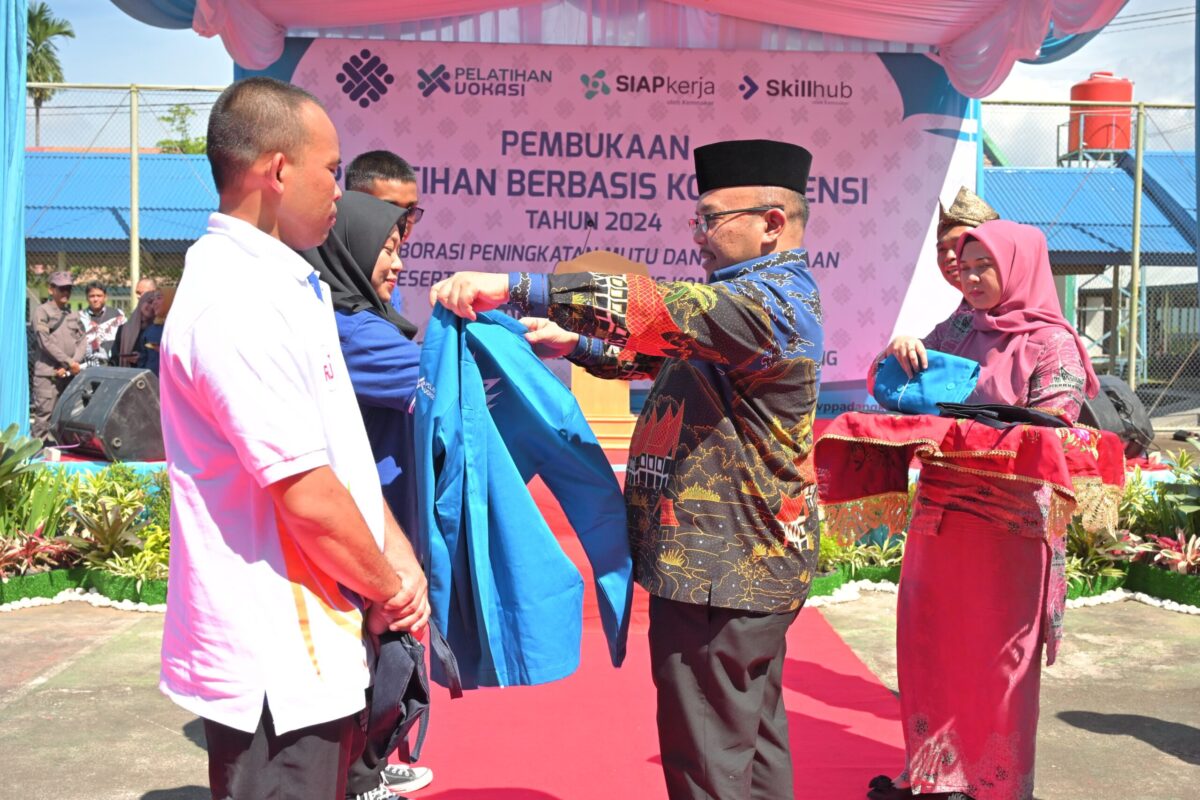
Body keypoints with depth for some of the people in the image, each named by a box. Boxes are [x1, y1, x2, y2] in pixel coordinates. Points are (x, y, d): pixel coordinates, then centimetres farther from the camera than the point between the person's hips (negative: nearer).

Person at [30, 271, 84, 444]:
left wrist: (72, 365, -7)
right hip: (48, 373, -5)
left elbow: (82, 342, 9)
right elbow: (46, 342, -9)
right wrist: (69, 362, -12)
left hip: (70, 374, 5)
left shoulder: (74, 314, 16)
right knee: (44, 415, -9)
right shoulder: (42, 312, 0)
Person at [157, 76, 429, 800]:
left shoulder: (283, 285, 12)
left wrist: (398, 555, 4)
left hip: (313, 647, 9)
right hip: (274, 661, -9)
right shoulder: (237, 304, -21)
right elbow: (308, 497, -23)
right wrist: (389, 587, -7)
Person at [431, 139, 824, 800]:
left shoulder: (775, 299, -16)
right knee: (752, 734, 21)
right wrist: (573, 342, 5)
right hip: (751, 564, 11)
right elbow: (659, 348, 20)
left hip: (720, 572, -11)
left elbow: (658, 310, -31)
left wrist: (514, 289, -34)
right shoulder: (764, 296, 16)